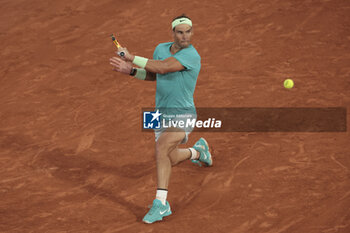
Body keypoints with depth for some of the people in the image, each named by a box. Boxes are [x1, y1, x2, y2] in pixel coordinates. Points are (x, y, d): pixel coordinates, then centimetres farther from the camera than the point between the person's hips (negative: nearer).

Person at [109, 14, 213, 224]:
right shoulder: (162, 48, 4)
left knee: (161, 147, -30)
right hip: (162, 113, 7)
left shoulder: (192, 55, -19)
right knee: (170, 159, 17)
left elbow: (162, 67, -29)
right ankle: (198, 151, 51)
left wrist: (131, 57, -21)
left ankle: (160, 203, -27)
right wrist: (131, 71, 1)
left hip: (182, 114, -7)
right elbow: (152, 75, 19)